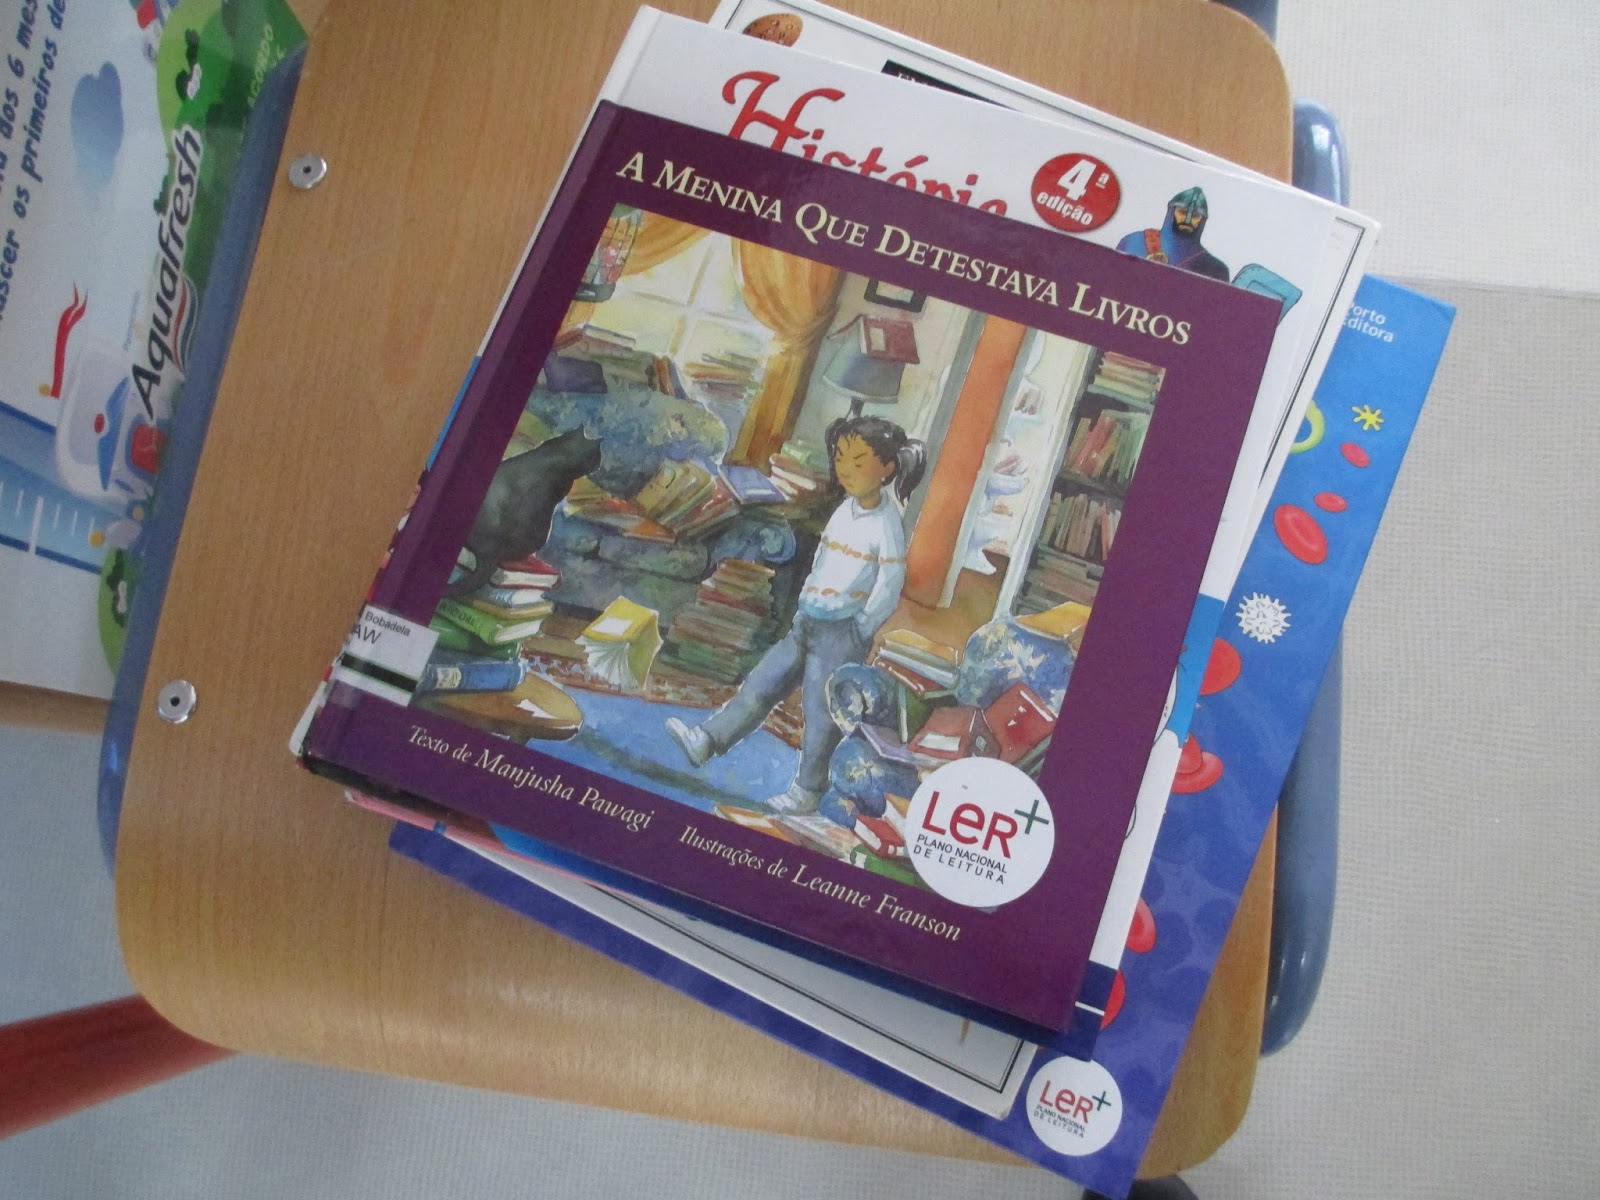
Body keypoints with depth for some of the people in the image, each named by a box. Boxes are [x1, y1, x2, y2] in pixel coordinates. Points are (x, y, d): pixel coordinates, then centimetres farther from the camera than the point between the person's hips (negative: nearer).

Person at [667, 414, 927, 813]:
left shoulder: (886, 524, -16)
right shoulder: (845, 510, 7)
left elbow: (889, 590, -14)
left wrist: (858, 633, -8)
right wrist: (804, 610, 12)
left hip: (842, 633, -7)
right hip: (807, 624, 7)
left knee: (819, 714, 4)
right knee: (760, 685, 10)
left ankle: (806, 791, 18)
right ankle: (707, 740, 17)